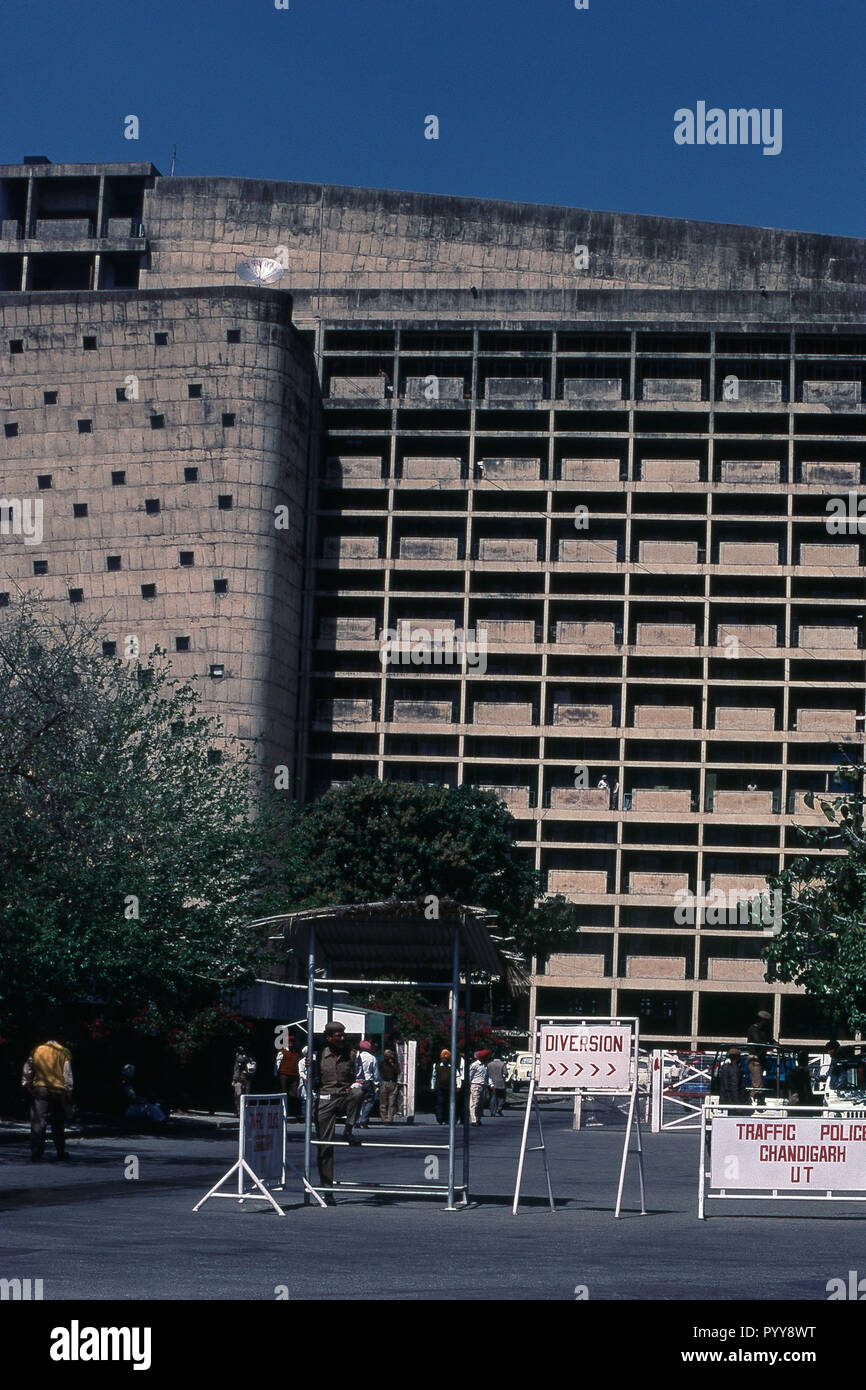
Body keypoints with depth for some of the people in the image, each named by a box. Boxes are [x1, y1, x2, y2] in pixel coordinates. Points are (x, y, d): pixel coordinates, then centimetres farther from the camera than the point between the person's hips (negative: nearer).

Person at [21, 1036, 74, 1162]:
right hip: (59, 1091, 0)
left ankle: (36, 1153, -12)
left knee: (38, 1123, -2)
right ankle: (61, 1154, 16)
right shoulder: (64, 1052, 5)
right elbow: (67, 1074, -2)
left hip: (40, 1090, 0)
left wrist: (27, 1085, 4)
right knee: (58, 1126, 10)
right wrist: (69, 1091, -1)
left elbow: (27, 1070, 4)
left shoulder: (37, 1050, 10)